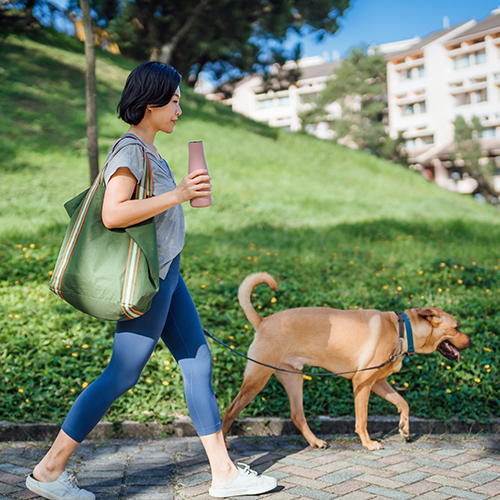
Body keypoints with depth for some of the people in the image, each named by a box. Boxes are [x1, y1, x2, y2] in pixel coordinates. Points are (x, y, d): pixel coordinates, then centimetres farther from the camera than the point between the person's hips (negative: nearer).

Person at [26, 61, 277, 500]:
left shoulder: (147, 150, 15)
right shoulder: (130, 149, -14)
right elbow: (112, 214, -26)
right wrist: (177, 195, -25)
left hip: (167, 275, 10)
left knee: (199, 363, 9)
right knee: (122, 376, -3)